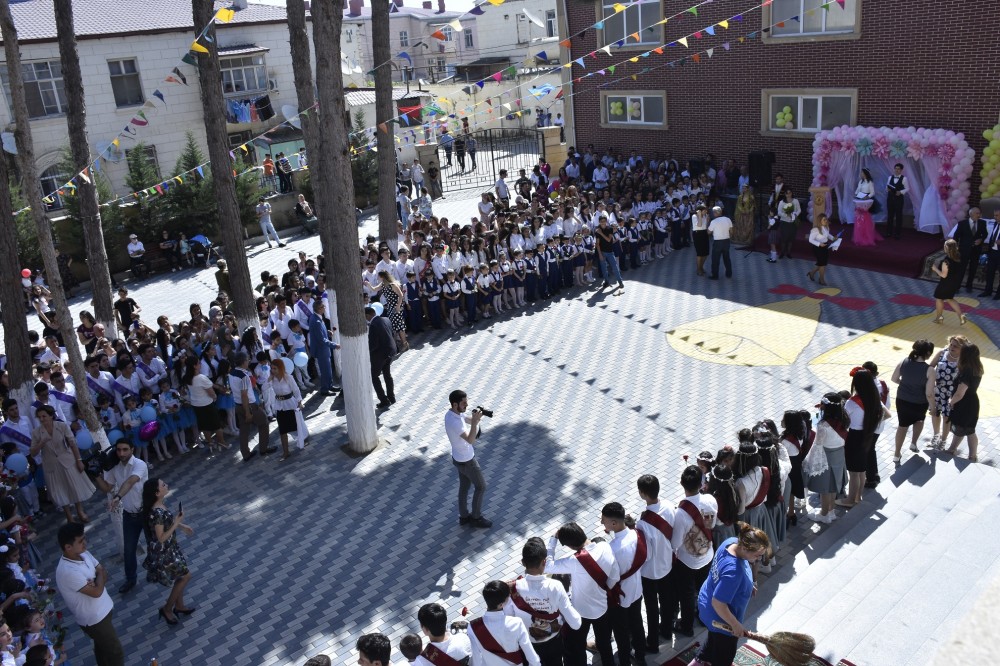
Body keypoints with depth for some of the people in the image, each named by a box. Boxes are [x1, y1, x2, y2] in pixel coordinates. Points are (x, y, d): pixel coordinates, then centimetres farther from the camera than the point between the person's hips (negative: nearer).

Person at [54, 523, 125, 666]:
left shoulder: (83, 554, -7)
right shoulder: (67, 571, -34)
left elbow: (104, 573, 1)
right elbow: (97, 592, -31)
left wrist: (97, 582, -21)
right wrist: (99, 576, -12)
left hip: (102, 610, 8)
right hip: (94, 619, -8)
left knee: (102, 647, 28)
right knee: (116, 653, 6)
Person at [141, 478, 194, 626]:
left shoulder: (160, 506, -4)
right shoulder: (157, 512, -33)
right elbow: (161, 538, -27)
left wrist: (182, 526, 11)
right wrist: (176, 523, -26)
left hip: (169, 548, 9)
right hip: (163, 553, -9)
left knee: (181, 577, 22)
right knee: (185, 576, 5)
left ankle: (179, 605, 40)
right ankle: (167, 609, 22)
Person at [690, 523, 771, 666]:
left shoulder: (733, 541, -17)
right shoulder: (733, 572, -43)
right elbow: (718, 604, -34)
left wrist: (748, 585, 14)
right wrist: (735, 624, -21)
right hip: (720, 617, -9)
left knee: (715, 639, 35)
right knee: (725, 654, 19)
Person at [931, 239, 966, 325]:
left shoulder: (946, 261, -28)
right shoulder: (958, 257, -2)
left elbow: (943, 275, -25)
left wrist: (935, 269, -11)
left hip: (947, 283, -8)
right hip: (956, 282, 8)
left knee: (939, 298, 15)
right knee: (949, 299, 24)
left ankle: (939, 317, 28)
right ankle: (961, 316, 13)